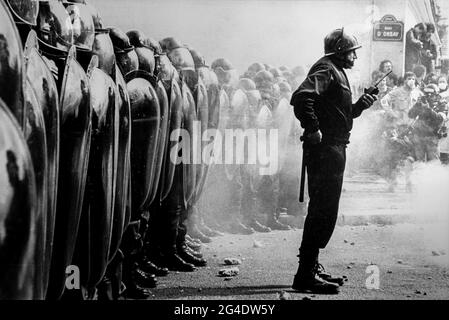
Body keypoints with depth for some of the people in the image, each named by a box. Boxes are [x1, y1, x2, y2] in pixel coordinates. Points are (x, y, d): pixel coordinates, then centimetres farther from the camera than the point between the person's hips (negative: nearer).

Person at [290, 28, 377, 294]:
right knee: (323, 211, -10)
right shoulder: (325, 69, -9)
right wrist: (313, 130, -26)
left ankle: (311, 267, 24)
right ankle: (306, 275, -6)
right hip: (325, 148, -11)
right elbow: (301, 97, -26)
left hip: (334, 148, 11)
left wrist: (361, 105, 13)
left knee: (323, 211, 15)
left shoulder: (337, 73, 23)